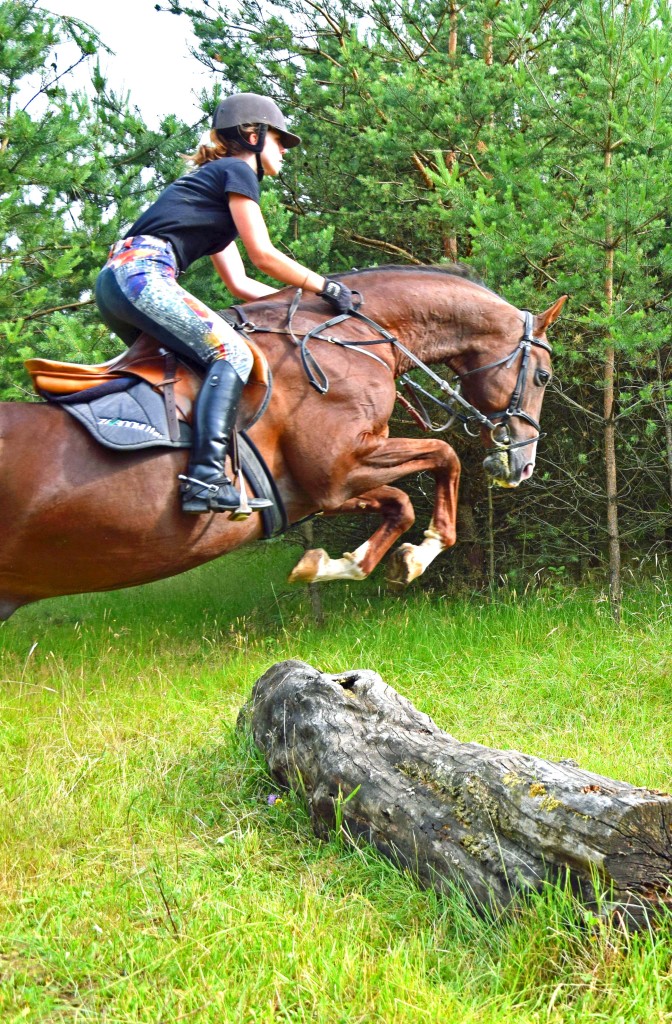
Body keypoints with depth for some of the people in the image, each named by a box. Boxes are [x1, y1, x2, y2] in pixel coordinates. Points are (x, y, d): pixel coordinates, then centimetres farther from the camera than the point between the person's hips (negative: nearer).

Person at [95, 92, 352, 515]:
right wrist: (325, 286, 10)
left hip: (115, 281, 11)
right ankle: (206, 478, -30)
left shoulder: (211, 181, 33)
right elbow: (264, 257, -1)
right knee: (232, 353, -16)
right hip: (143, 274, -10)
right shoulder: (236, 171, 5)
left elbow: (239, 283, 29)